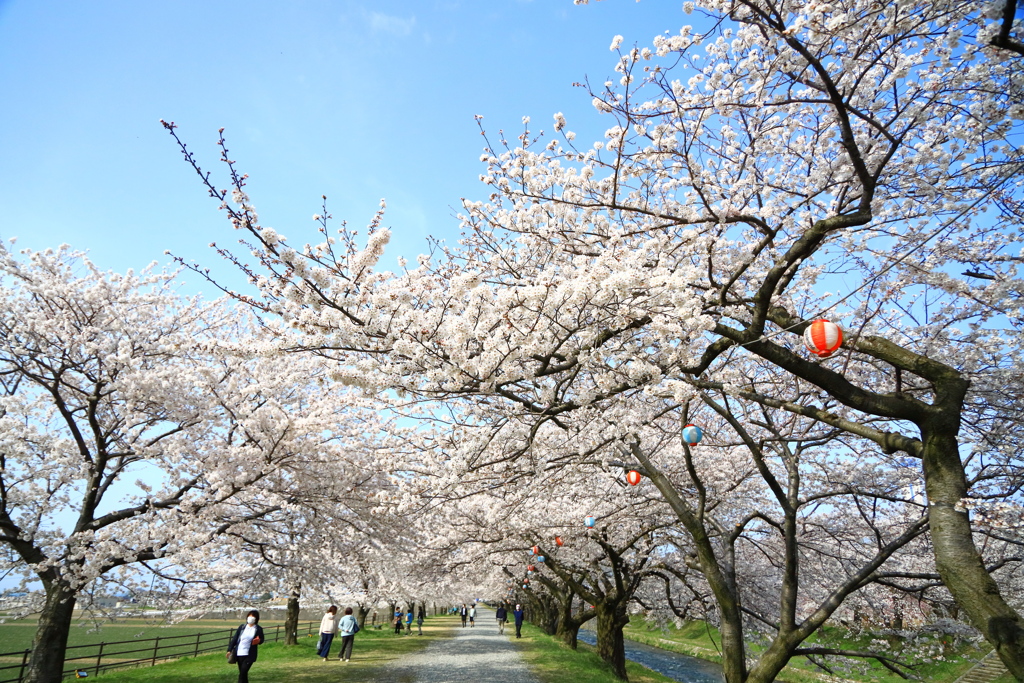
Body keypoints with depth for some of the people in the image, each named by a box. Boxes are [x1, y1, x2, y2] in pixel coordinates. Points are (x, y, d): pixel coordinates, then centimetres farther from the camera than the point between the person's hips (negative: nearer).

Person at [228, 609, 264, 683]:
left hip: (249, 655, -4)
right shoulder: (242, 627, 7)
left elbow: (261, 639, 8)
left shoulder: (258, 629, 0)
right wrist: (230, 649, 5)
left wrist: (258, 641, -16)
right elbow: (235, 638, 9)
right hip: (239, 654, 4)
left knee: (243, 672, -13)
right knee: (242, 673, 10)